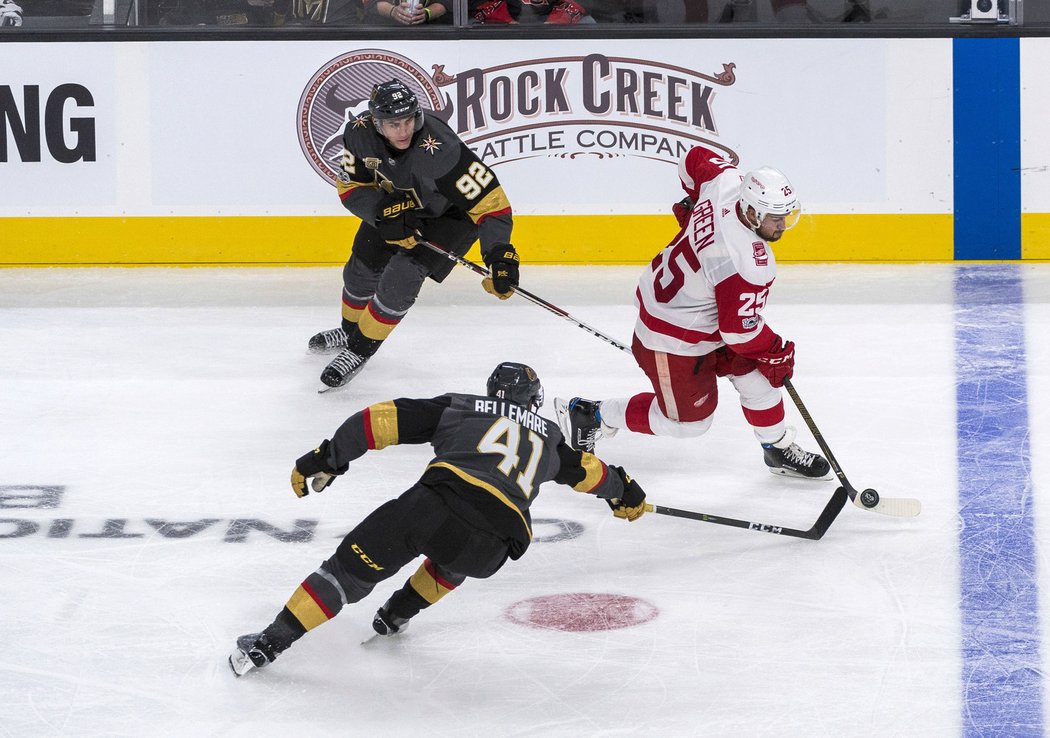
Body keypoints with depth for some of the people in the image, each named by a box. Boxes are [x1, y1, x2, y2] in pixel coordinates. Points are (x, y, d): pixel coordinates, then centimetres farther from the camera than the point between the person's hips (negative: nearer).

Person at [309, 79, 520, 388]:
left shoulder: (439, 149, -41)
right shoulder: (360, 132, -26)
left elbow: (490, 200, -38)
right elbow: (351, 187, -12)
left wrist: (500, 255, -46)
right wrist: (383, 213, -30)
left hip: (449, 213, -5)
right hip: (397, 203, 5)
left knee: (401, 278, -18)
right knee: (361, 268, 13)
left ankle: (360, 350, 5)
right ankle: (350, 330, 45)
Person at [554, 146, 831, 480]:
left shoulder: (727, 180, -17)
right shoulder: (747, 264, -38)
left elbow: (696, 158, 5)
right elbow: (739, 330, -29)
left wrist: (695, 203, 22)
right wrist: (777, 353, -11)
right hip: (675, 338, -9)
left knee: (755, 373, 14)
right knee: (688, 420, 10)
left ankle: (779, 449, 33)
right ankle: (593, 415, 24)